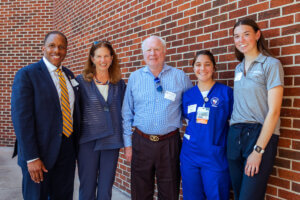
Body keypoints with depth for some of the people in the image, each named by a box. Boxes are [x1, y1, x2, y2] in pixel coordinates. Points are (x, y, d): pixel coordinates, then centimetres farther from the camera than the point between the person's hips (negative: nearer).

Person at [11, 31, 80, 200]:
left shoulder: (69, 75, 11)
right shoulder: (26, 74, -8)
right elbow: (21, 118, -14)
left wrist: (75, 146, 11)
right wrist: (31, 158, -17)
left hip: (67, 149, 6)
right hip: (41, 151, -5)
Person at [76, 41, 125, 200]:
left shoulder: (119, 84, 6)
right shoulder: (81, 81, -3)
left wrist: (124, 137, 8)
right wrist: (75, 136, -4)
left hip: (112, 141, 3)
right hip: (88, 140, -2)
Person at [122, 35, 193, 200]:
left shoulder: (180, 77, 1)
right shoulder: (134, 77, 5)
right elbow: (127, 113, 7)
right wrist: (128, 143, 5)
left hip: (169, 143, -1)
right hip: (141, 142, 1)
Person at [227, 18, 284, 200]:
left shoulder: (271, 64, -5)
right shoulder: (239, 68, 14)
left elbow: (273, 111, -12)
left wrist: (258, 150, -16)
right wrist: (233, 133, 5)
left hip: (260, 135, -6)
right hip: (235, 135, 6)